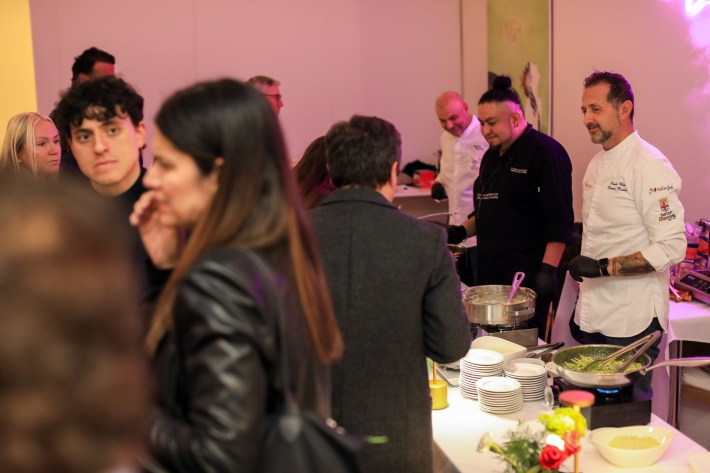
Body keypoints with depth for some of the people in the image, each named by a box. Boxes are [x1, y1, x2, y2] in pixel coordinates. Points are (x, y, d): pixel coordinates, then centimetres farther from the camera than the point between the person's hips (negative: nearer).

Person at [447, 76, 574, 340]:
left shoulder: (545, 153, -11)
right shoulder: (492, 156, 16)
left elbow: (560, 221, -15)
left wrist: (548, 269, -20)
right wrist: (461, 232, 9)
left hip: (527, 277, -8)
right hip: (491, 273, 8)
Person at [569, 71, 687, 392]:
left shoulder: (650, 167, -16)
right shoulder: (598, 163, 11)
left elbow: (671, 247, -21)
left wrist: (605, 267, -24)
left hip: (632, 321, -8)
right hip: (594, 317, 8)